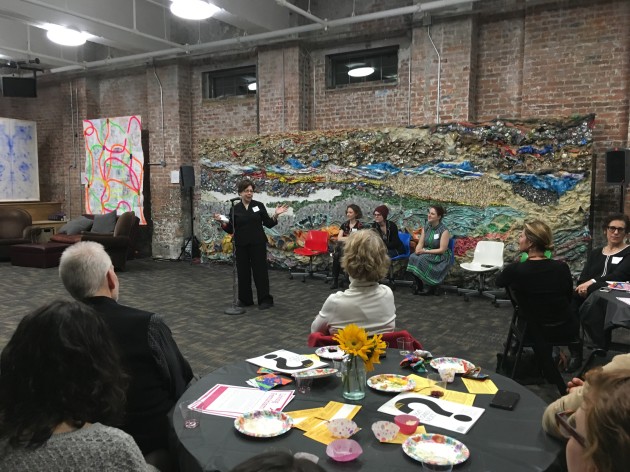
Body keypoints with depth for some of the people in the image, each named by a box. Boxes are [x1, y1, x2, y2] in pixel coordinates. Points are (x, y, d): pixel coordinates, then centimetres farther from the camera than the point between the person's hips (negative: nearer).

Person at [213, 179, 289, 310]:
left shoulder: (259, 205, 1)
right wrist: (222, 222, -12)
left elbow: (268, 224, 1)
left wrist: (276, 215, -14)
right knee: (243, 271, 6)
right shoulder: (235, 209, 3)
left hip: (258, 243, -2)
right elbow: (231, 229, 3)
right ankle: (245, 299, 19)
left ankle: (265, 299, 6)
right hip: (241, 244, 2)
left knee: (260, 270, -2)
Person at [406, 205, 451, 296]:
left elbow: (442, 250, -17)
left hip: (440, 256, -5)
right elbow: (420, 243, 5)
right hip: (426, 253, 6)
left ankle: (429, 288, -14)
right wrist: (418, 249, -20)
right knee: (413, 257, -24)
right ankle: (419, 286, -8)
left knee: (422, 259, -32)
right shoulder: (426, 227, 4)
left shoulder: (444, 230, -15)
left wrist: (425, 251, -20)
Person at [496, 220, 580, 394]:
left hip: (535, 331, -2)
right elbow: (569, 299, 3)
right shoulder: (562, 267, -14)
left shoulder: (515, 270, -23)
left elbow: (499, 281, 1)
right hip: (566, 329, 2)